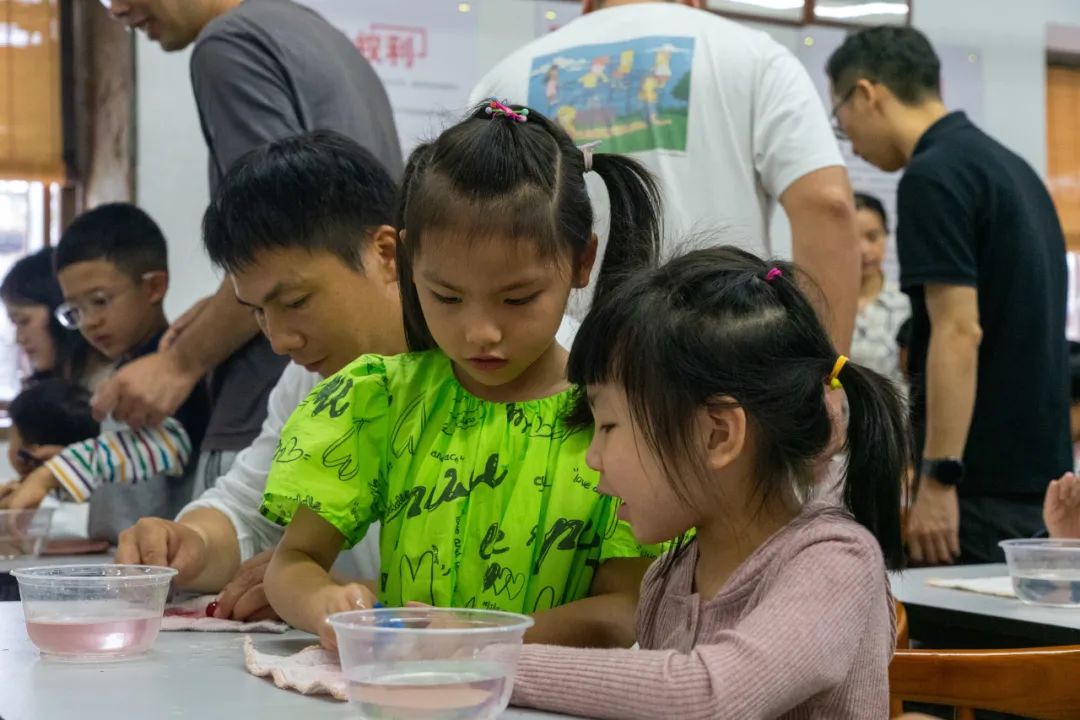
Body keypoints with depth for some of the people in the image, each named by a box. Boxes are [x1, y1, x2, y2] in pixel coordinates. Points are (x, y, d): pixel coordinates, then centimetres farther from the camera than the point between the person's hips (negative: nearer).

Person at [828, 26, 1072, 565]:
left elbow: (959, 332, -21)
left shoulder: (933, 176, -14)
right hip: (1036, 467, 9)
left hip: (983, 476, -9)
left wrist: (937, 479, -20)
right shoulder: (1009, 166, 16)